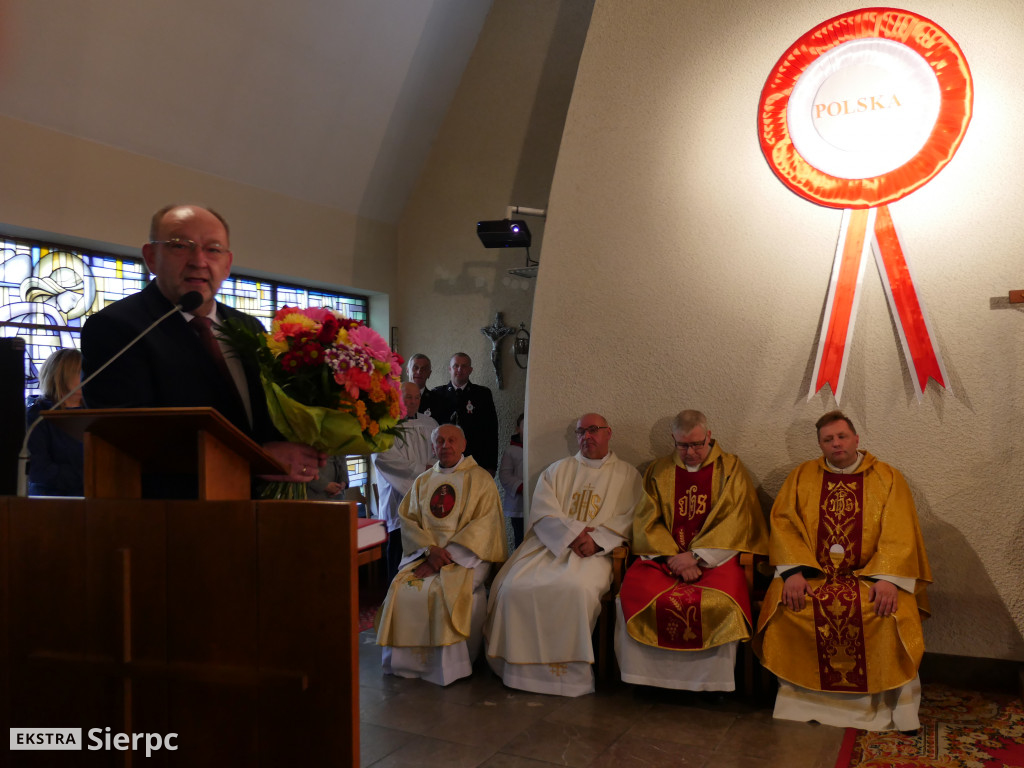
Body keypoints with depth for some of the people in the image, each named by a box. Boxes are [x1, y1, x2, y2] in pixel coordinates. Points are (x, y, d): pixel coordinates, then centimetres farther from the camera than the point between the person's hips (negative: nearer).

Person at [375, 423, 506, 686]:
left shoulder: (481, 479, 5)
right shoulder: (422, 481, 18)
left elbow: (484, 524, -6)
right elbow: (408, 520, 9)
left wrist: (448, 554, -16)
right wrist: (431, 549, -11)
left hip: (466, 554, -4)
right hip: (425, 553, 4)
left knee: (447, 589, -31)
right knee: (402, 587, -23)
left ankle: (448, 666, -17)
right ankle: (408, 661, -10)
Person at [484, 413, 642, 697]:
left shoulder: (626, 475, 15)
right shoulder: (557, 470, 20)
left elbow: (629, 519, 2)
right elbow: (542, 512, 7)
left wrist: (596, 538, -13)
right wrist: (571, 533, -10)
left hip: (595, 551, -3)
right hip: (550, 544, 3)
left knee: (576, 588, -35)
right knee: (515, 587, -24)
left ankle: (571, 670, -20)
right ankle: (522, 668, -11)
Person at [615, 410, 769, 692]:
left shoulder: (731, 468, 6)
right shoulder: (659, 471, 12)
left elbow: (733, 523, -3)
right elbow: (648, 522, 5)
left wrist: (696, 556, -13)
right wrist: (675, 558, -11)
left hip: (714, 557, -2)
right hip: (664, 554, 2)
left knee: (719, 600, -32)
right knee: (634, 592, -25)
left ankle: (712, 684, -13)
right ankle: (651, 677, -10)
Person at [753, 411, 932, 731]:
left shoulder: (888, 477, 7)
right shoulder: (801, 476, 11)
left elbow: (899, 534, -3)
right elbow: (783, 524, 1)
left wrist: (887, 577, -19)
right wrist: (794, 571, -15)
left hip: (868, 574, -1)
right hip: (812, 572, 1)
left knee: (890, 612, -30)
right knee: (787, 604, -26)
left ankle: (878, 704, -11)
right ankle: (803, 700, -10)